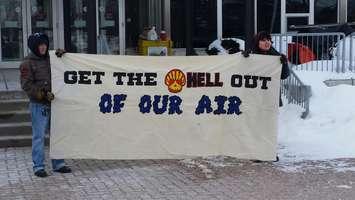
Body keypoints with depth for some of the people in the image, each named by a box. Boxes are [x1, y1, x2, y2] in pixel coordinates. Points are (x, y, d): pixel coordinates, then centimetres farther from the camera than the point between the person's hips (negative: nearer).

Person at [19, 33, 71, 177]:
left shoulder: (49, 59, 13)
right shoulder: (28, 63, -6)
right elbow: (27, 85, -11)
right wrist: (43, 94, -20)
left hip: (53, 103, 6)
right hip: (38, 105, -6)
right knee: (39, 136, -2)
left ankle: (58, 164, 19)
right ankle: (38, 167, 6)